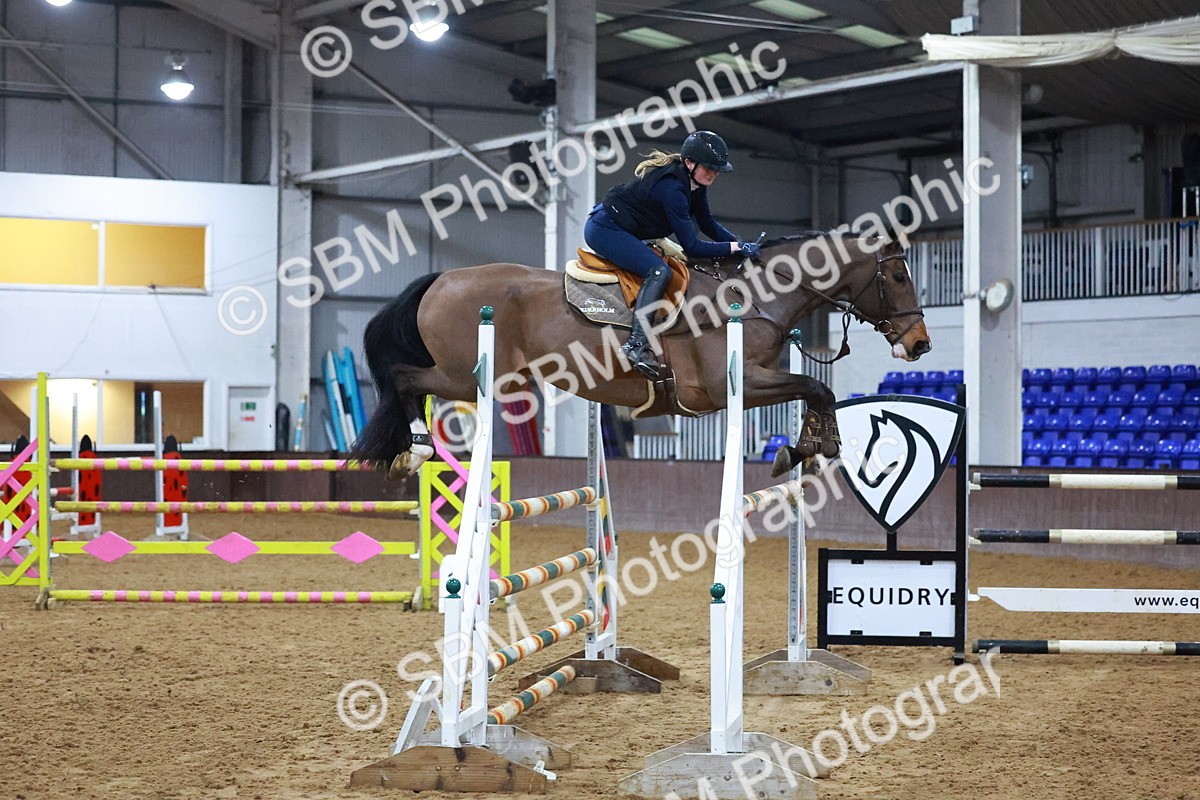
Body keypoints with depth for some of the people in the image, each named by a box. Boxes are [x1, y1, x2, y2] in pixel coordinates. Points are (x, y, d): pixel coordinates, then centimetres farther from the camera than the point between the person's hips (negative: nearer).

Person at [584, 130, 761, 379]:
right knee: (658, 271, -26)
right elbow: (692, 247, -27)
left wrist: (742, 244, 1)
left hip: (619, 232, 11)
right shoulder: (672, 188, -28)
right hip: (604, 230, -11)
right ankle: (637, 343, -34)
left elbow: (707, 224, 13)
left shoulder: (695, 183, 1)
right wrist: (735, 247, -24)